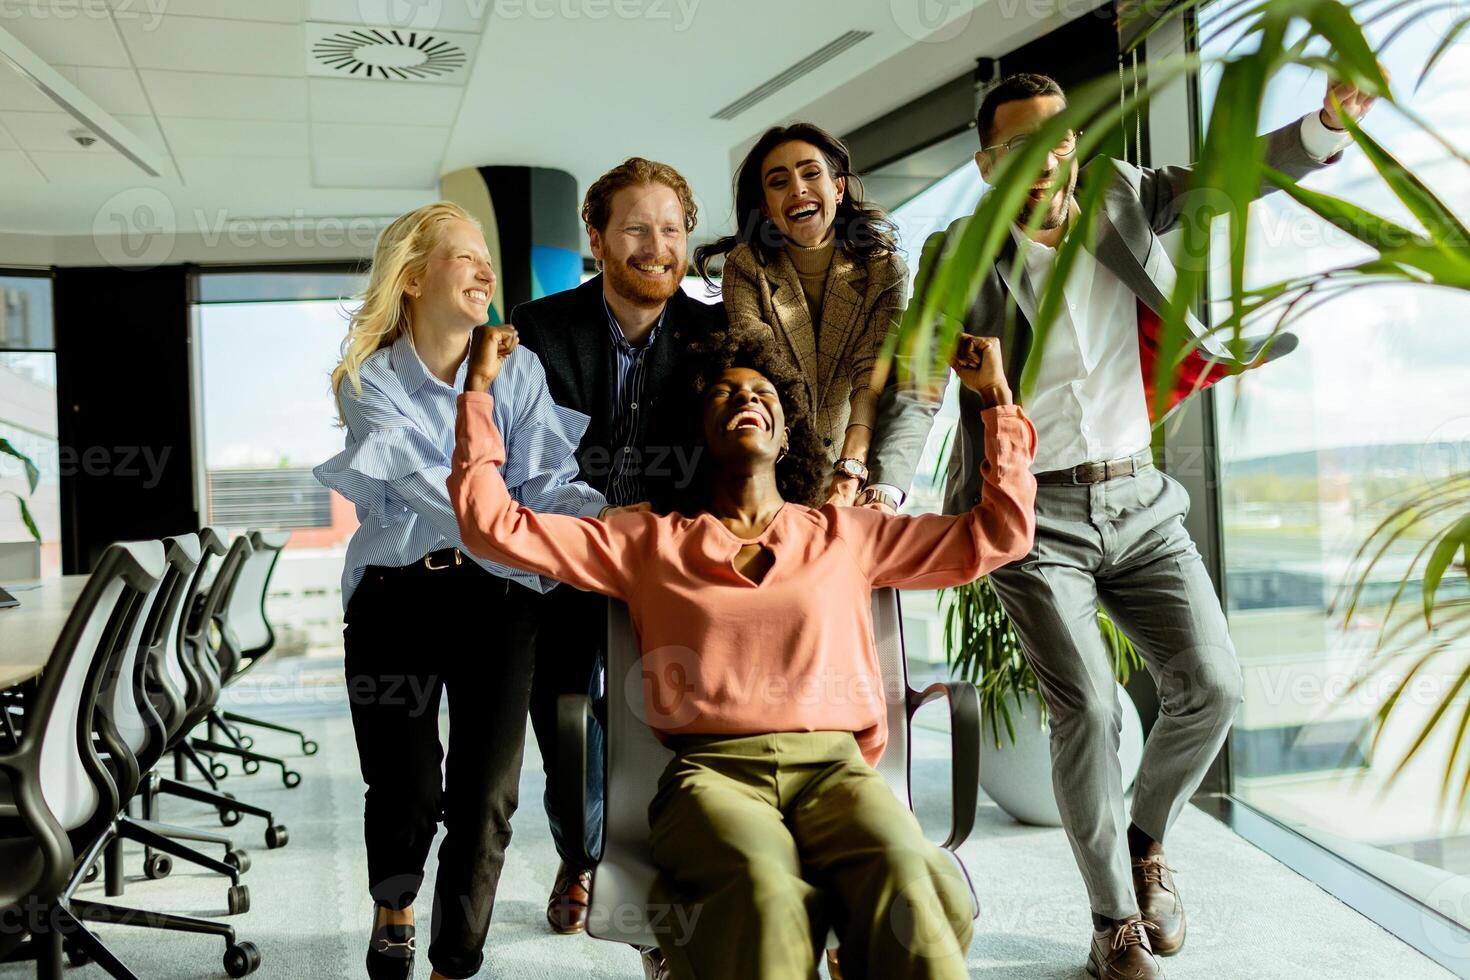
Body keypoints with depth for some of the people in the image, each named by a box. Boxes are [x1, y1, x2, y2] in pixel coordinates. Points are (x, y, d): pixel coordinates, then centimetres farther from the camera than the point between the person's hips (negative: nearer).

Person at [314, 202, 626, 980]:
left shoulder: (518, 370, 3)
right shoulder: (369, 381, -4)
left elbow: (549, 484, -8)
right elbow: (435, 494, -18)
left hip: (495, 594, 1)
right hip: (395, 594, -1)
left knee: (485, 798, 0)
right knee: (405, 790, 5)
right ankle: (393, 904, 40)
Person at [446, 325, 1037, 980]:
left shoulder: (846, 535, 21)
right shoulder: (650, 542, 18)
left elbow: (1000, 532, 25)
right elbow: (493, 525, 15)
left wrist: (996, 397, 23)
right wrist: (479, 387, 16)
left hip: (834, 765, 1)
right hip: (713, 769, -1)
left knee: (903, 876, -34)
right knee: (766, 889, -36)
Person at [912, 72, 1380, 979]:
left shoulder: (1120, 196, 7)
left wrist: (1327, 124, -19)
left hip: (1141, 502, 4)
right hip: (1035, 514, -4)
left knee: (1212, 683, 0)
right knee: (1088, 709, -9)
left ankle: (1146, 842, 28)